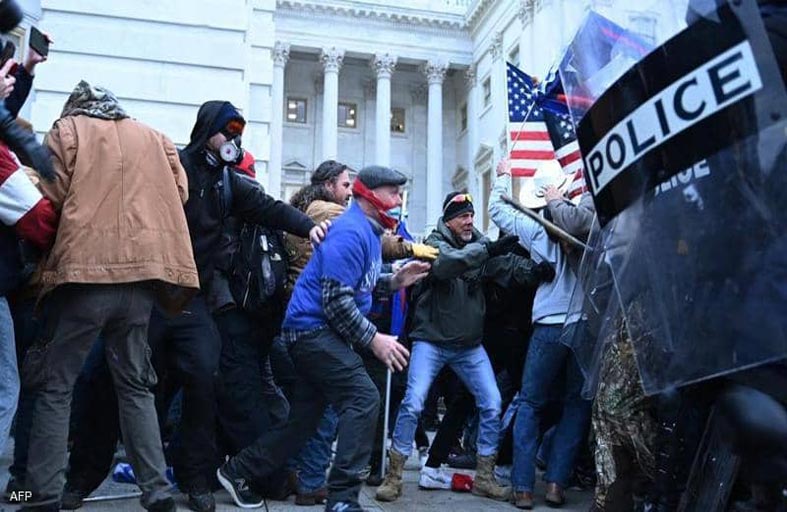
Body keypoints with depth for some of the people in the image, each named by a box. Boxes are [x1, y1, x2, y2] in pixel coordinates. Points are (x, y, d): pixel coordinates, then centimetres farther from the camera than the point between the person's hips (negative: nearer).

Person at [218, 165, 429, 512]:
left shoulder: (367, 230, 16)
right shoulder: (351, 232, -16)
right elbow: (336, 300, -22)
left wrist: (393, 281, 7)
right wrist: (373, 339, -19)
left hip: (312, 332, 11)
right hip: (314, 328, -11)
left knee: (304, 418, 13)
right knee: (363, 399, -19)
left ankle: (239, 471, 27)